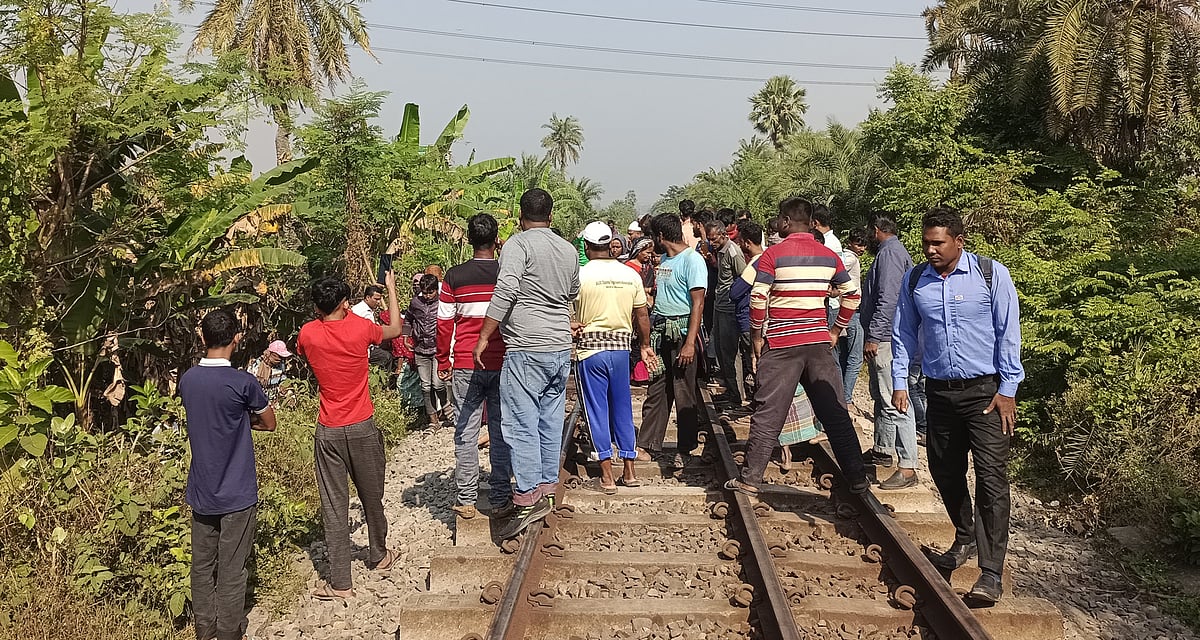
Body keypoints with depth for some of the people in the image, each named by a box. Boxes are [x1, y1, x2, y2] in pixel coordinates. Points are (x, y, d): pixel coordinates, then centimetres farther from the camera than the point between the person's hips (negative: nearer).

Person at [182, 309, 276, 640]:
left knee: (202, 567, 15)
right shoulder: (243, 382, -17)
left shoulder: (187, 380, -1)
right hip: (237, 494, -5)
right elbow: (269, 424, -2)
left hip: (200, 493, 5)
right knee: (231, 572, 4)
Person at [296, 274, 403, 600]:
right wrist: (391, 289, 23)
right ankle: (379, 555, 39)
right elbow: (395, 330, 12)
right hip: (362, 427, 0)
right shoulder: (360, 328, -9)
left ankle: (340, 582, 0)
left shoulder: (308, 334, -6)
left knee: (334, 506, 1)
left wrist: (322, 316, 23)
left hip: (328, 432, 0)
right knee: (372, 496, 19)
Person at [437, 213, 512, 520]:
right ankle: (500, 500, 11)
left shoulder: (455, 276, -3)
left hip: (465, 366, 0)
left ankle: (466, 500, 9)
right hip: (503, 364, 1)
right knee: (500, 432, 7)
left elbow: (444, 323, -1)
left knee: (466, 432, 6)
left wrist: (443, 362, 9)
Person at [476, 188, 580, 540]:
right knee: (551, 422, 13)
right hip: (561, 348, 7)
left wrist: (484, 337, -15)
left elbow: (506, 292, -19)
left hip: (526, 349, -7)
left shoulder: (518, 244, -7)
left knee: (521, 423, -6)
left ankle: (528, 499, -8)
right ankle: (548, 491, 19)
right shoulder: (568, 250, 13)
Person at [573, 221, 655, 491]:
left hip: (590, 347, -4)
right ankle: (629, 471, 16)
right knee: (623, 409, 12)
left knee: (597, 410, 2)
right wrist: (645, 345, 22)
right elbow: (642, 315, 10)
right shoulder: (630, 275, 4)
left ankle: (607, 476, 2)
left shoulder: (580, 275, -9)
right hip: (621, 347, 4)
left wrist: (572, 324, 11)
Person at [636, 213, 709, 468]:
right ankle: (649, 446, 13)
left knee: (685, 394, 1)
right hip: (660, 331, 8)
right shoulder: (665, 259, 16)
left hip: (682, 332, -8)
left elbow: (698, 303, -17)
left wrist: (690, 343, -23)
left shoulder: (692, 260, -11)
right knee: (656, 391, 8)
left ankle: (685, 451, 10)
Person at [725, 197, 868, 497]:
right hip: (818, 341, 4)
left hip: (781, 343, -3)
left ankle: (750, 478, 7)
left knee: (768, 413, 3)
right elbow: (852, 295, 11)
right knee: (835, 412, 8)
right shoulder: (829, 256, 6)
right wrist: (835, 330, 18)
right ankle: (858, 479, 12)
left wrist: (757, 337, 0)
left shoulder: (773, 254, -7)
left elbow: (758, 299, -11)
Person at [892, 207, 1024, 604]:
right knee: (944, 471, 13)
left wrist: (1008, 389, -9)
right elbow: (904, 334, 11)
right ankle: (965, 539, 37)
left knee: (991, 477, -9)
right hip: (939, 391, 4)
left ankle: (991, 574, -9)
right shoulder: (914, 281, 3)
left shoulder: (991, 274, -7)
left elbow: (1008, 333, -6)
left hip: (985, 390, -4)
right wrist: (899, 383, 5)